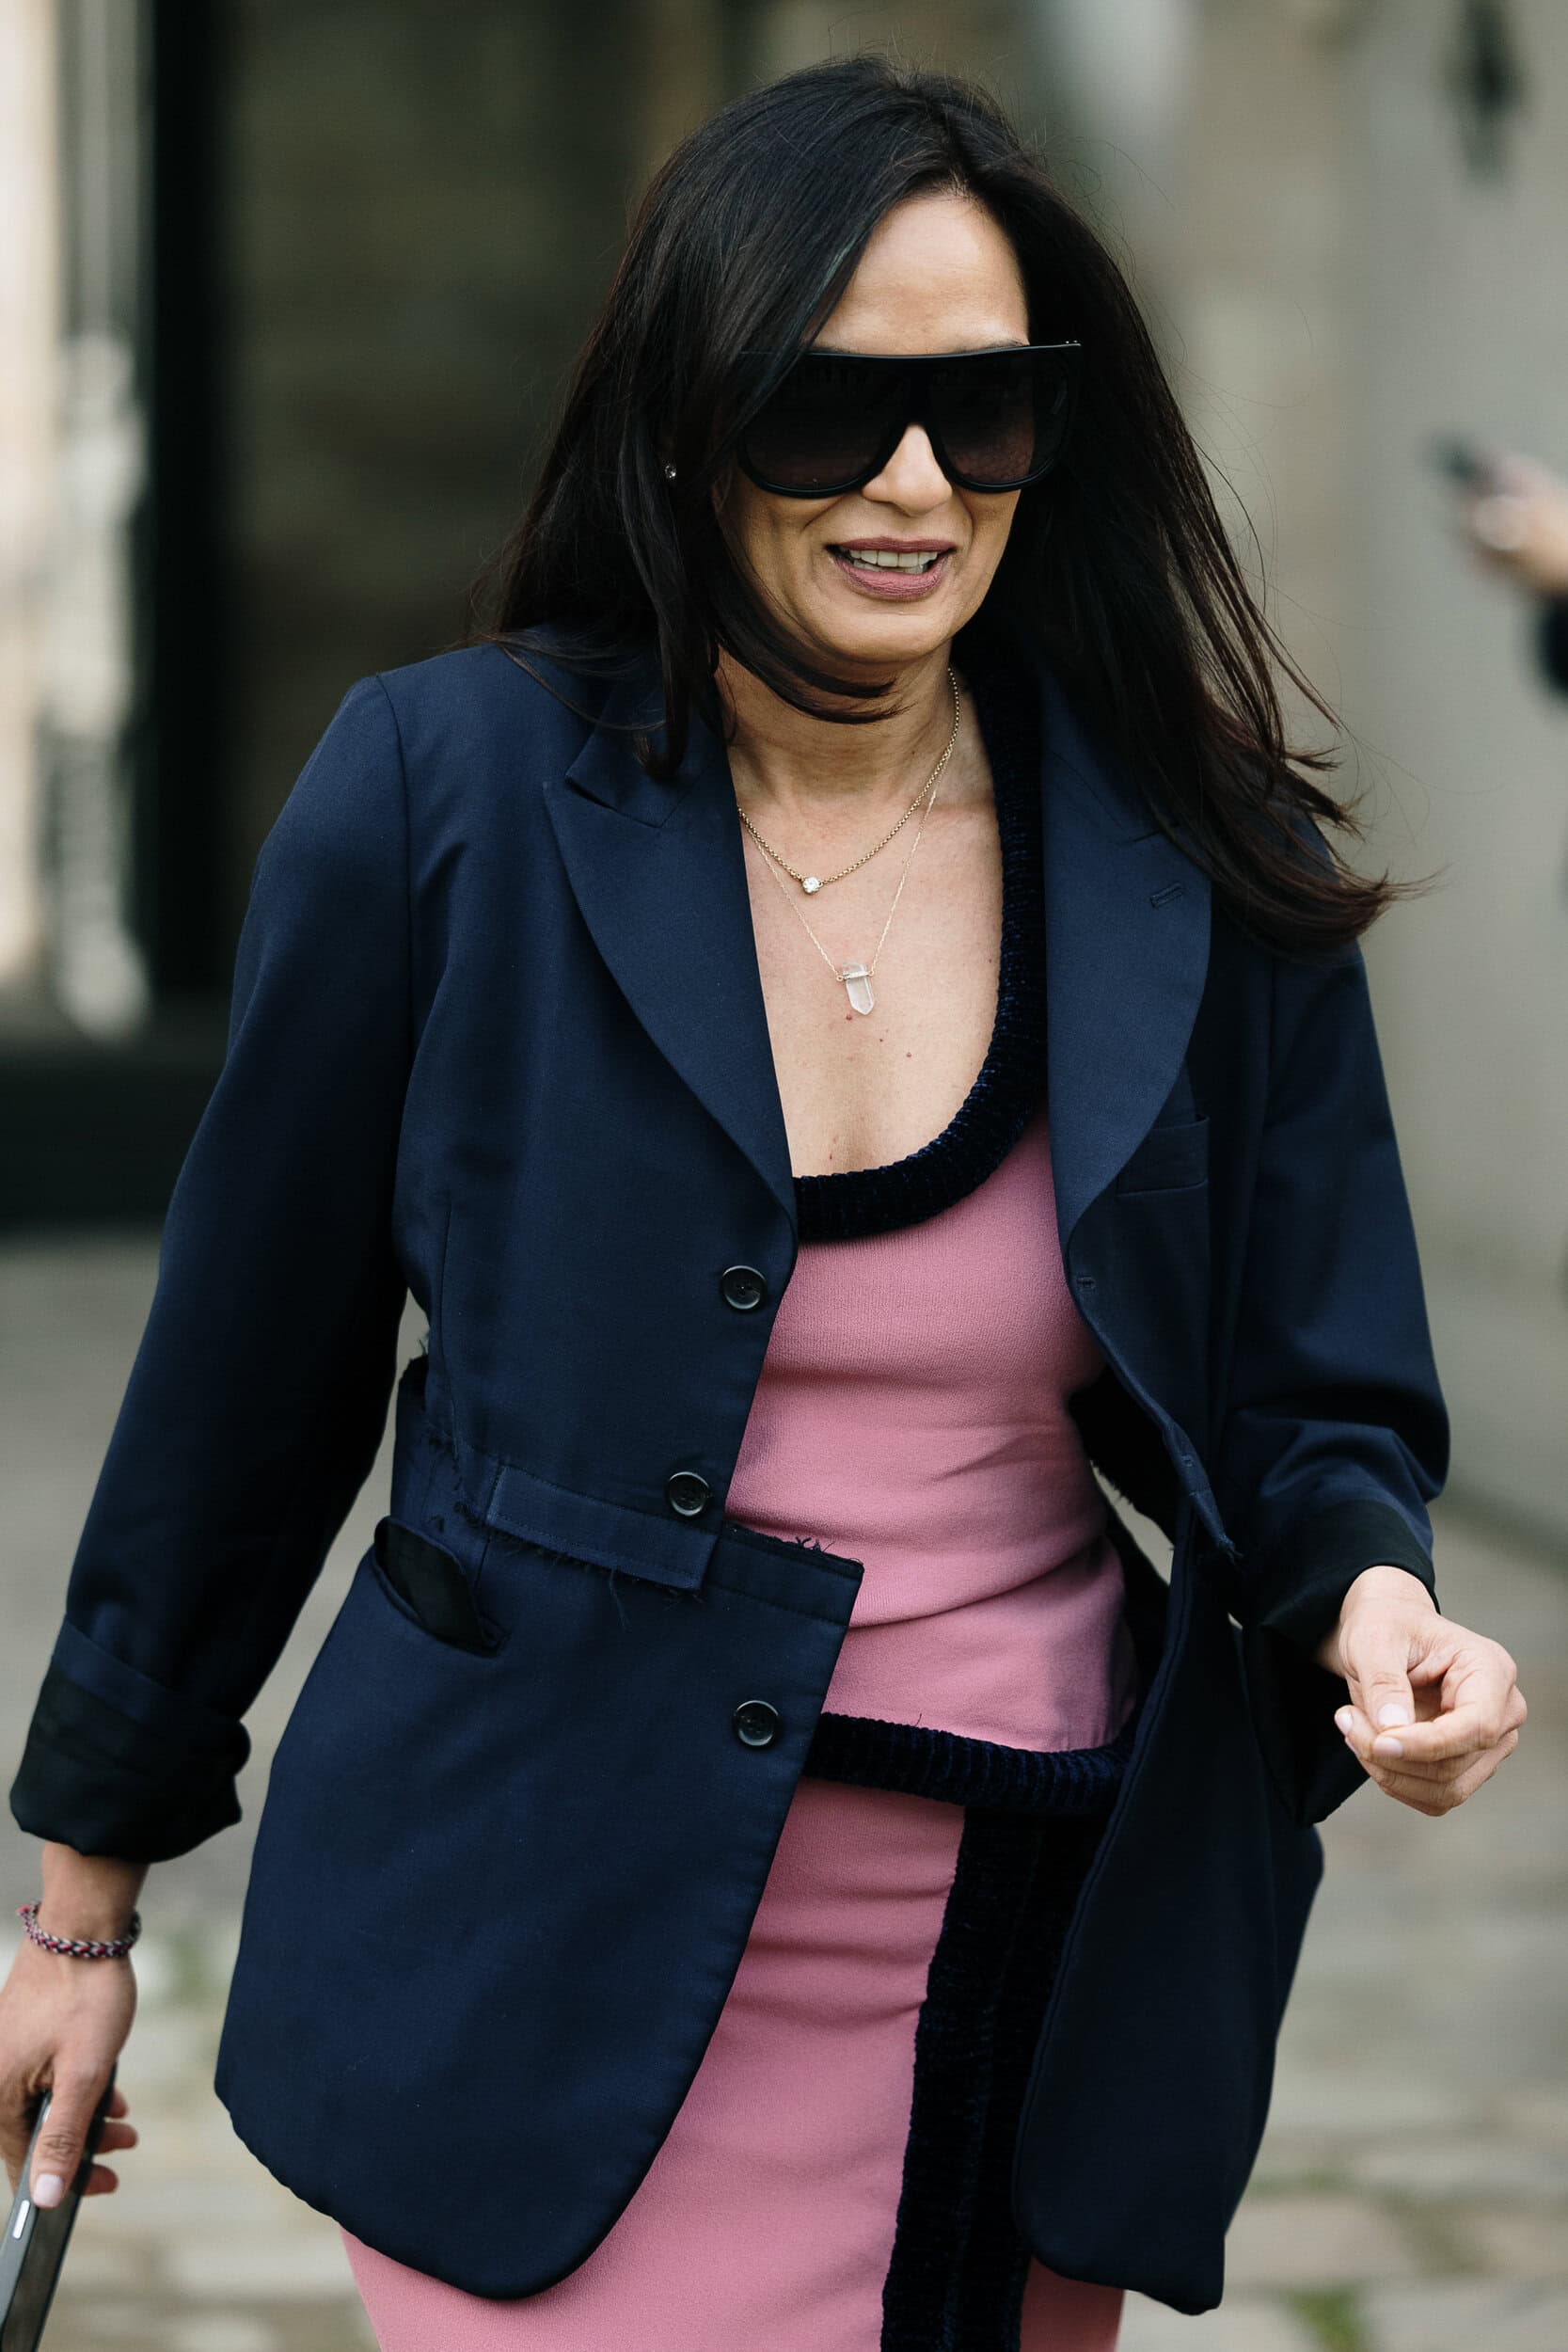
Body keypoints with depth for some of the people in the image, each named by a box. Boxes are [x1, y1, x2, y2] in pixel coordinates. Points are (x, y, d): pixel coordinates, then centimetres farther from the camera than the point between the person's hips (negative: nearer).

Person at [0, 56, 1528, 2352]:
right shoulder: (445, 788, -6)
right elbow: (251, 1368, 2)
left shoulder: (1206, 872, 0)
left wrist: (1374, 1605, -16)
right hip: (567, 1978, -3)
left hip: (1047, 1997, 3)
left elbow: (1311, 1405, 8)